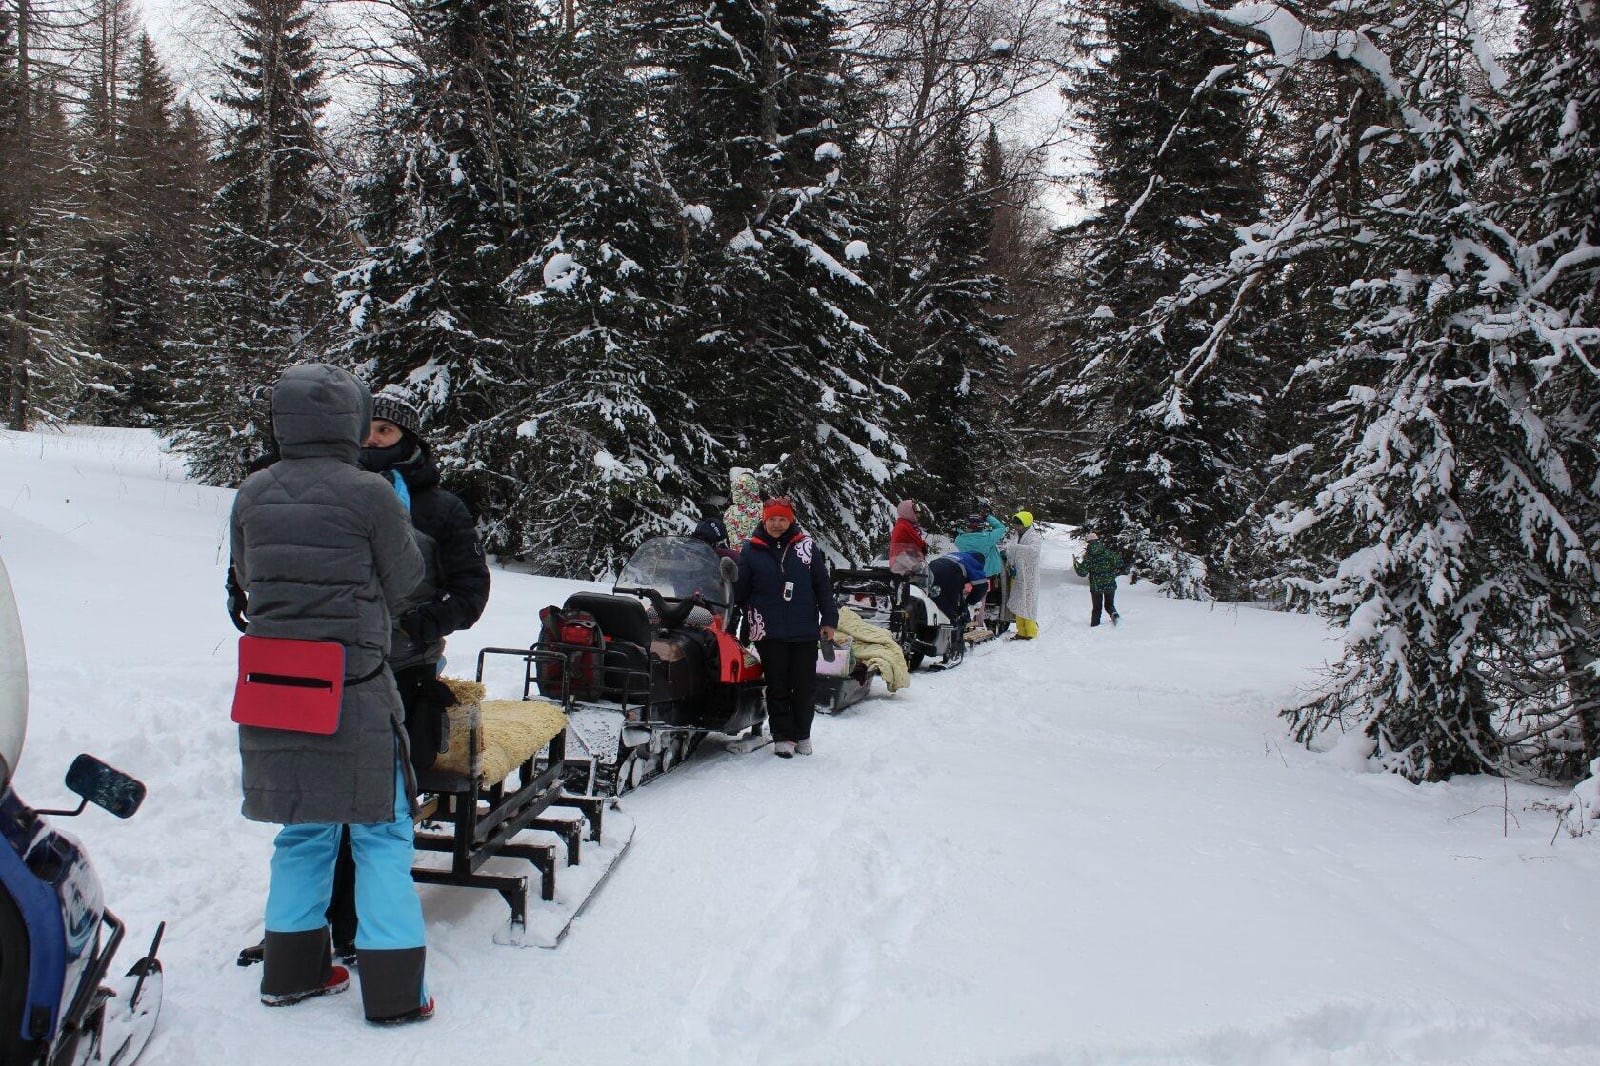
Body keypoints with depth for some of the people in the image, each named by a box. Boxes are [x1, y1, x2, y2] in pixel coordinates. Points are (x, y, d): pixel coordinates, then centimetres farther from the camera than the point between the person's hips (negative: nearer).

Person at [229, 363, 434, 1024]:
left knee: (303, 829, 19)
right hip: (354, 689, -5)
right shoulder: (371, 495, -13)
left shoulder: (252, 495, 2)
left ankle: (292, 971, 28)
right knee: (380, 832, 5)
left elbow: (246, 579, 13)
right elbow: (403, 589, -2)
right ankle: (392, 989, 8)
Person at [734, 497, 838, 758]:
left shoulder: (806, 546, 6)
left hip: (805, 631, 1)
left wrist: (829, 619, 3)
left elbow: (823, 585, 8)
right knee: (778, 687, 2)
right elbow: (739, 589, 8)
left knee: (805, 687, 4)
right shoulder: (751, 549, 5)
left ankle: (802, 734, 18)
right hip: (769, 633, -1)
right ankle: (783, 736, 9)